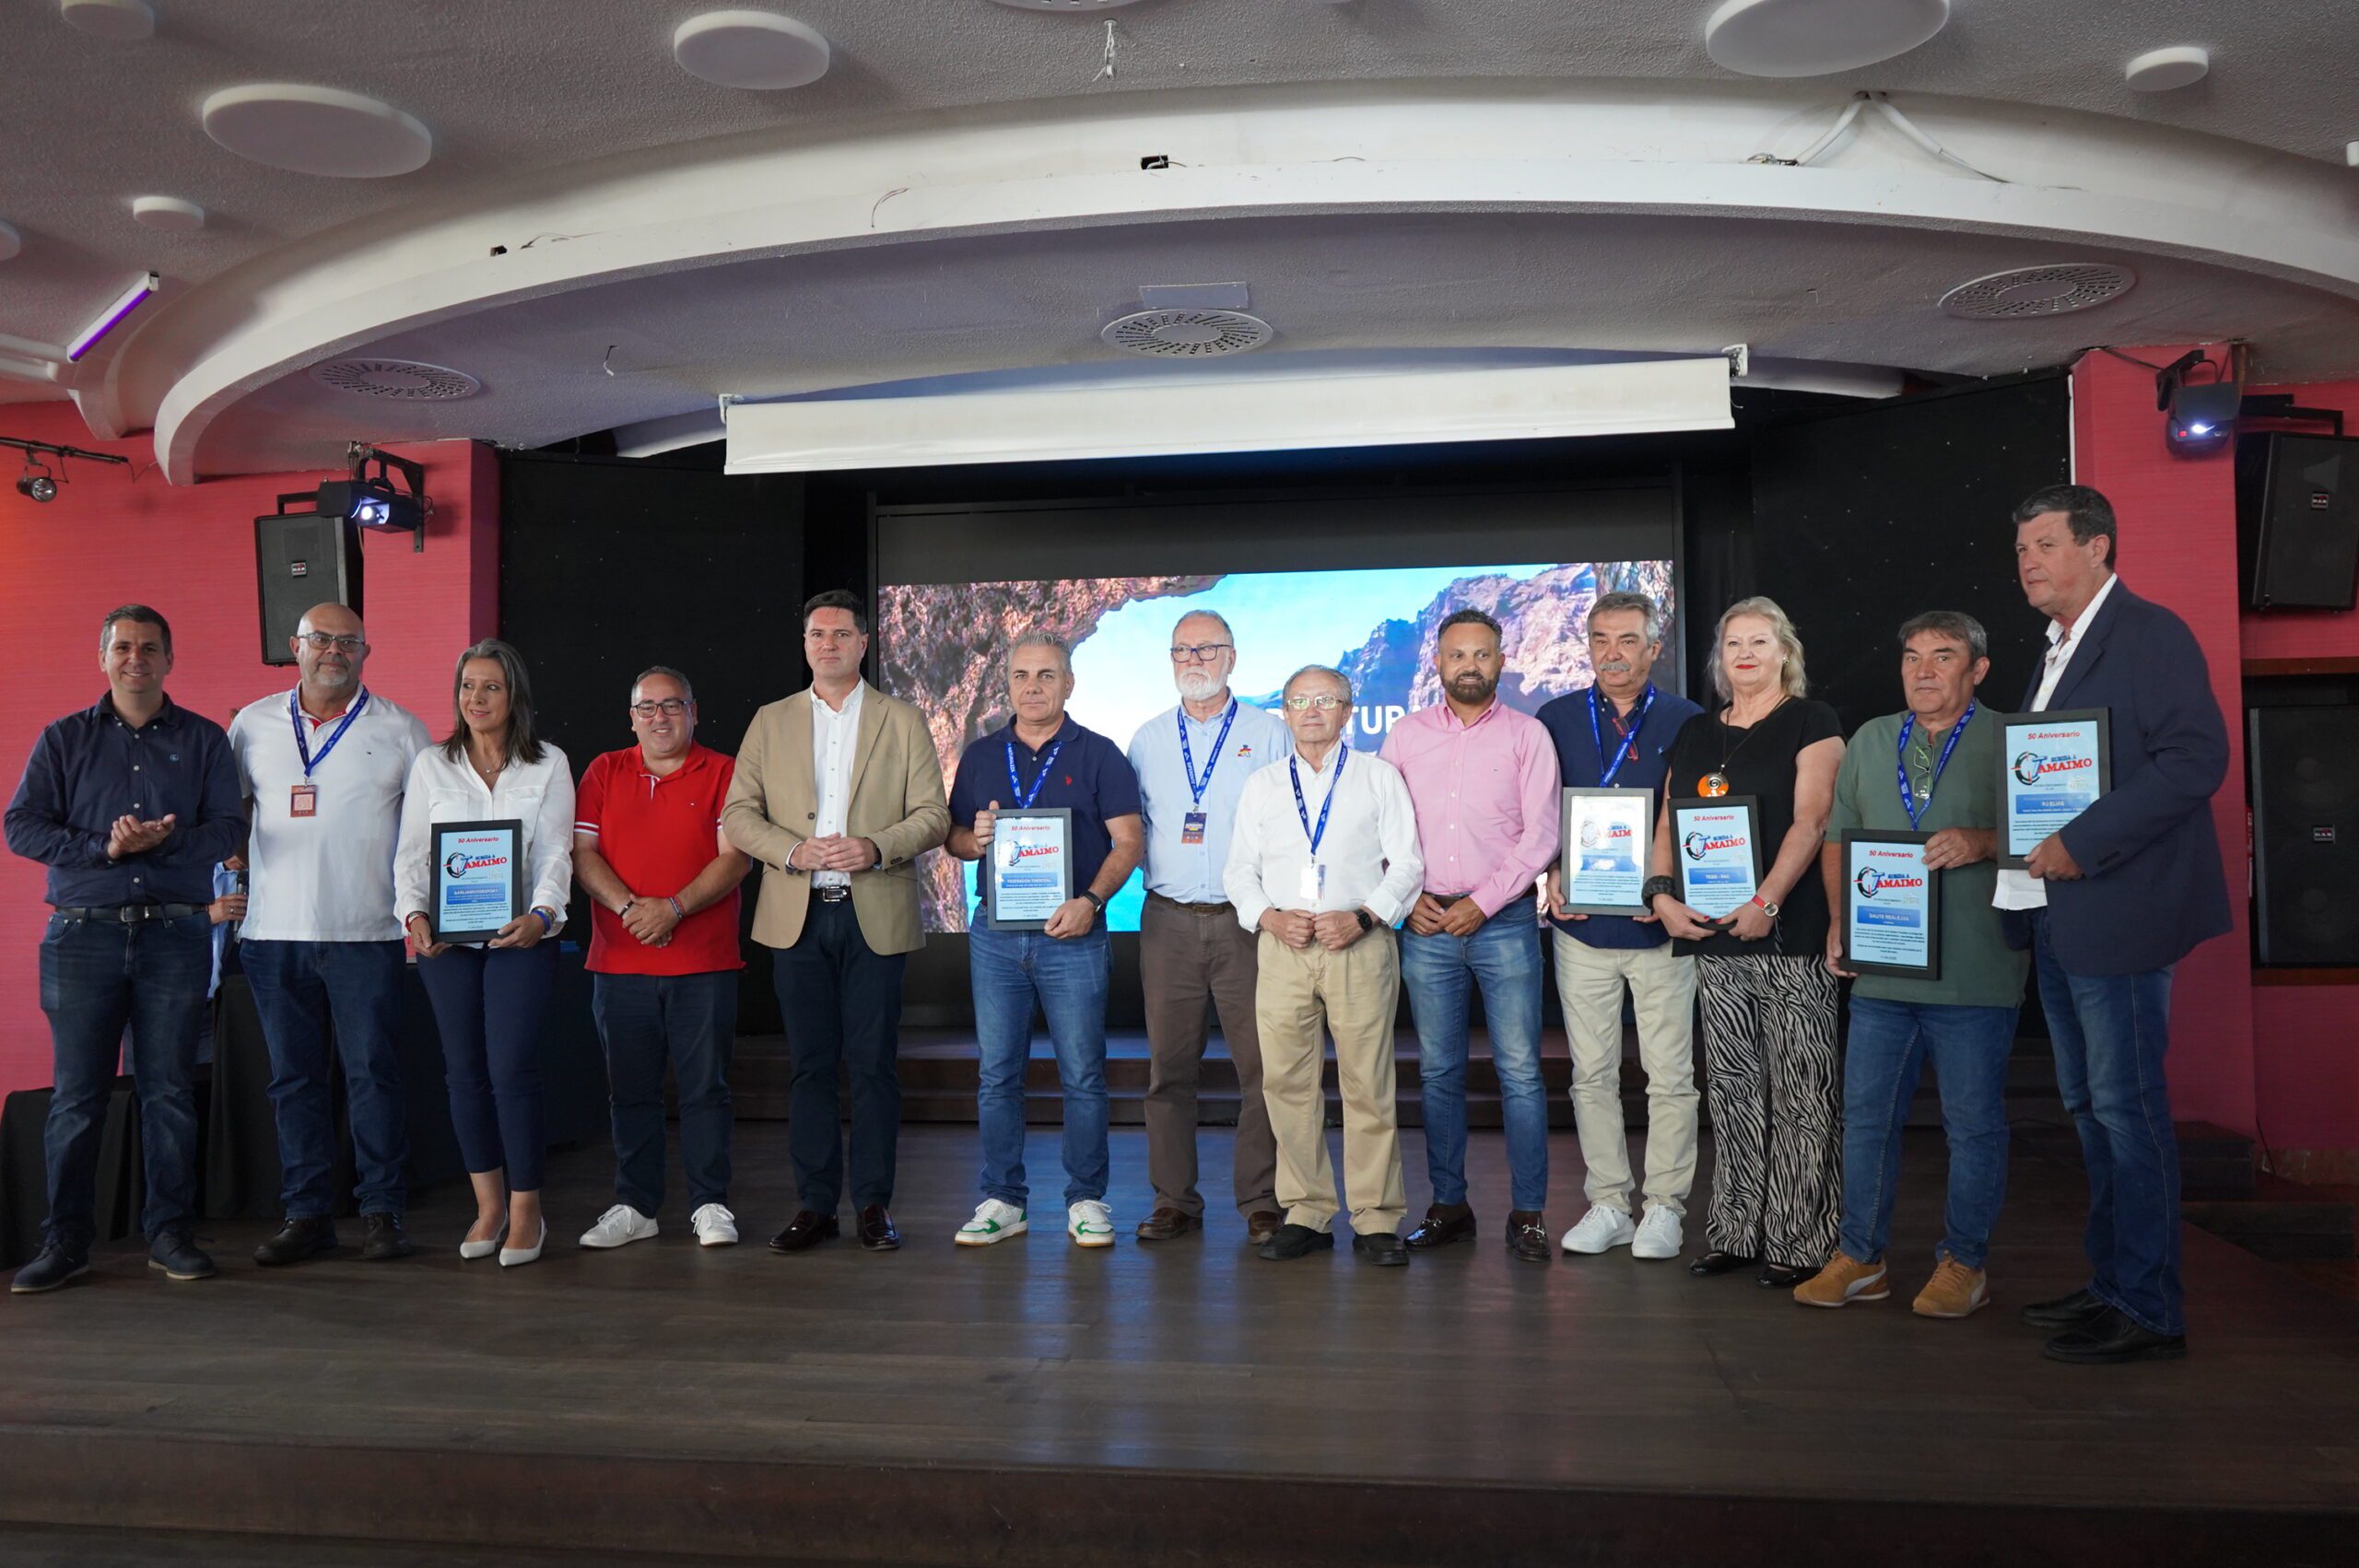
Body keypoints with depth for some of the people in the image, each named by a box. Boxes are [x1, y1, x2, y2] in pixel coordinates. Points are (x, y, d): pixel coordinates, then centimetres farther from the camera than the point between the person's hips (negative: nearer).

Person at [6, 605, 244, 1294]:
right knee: (76, 1094, 2)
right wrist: (103, 848, -13)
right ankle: (65, 1242, 11)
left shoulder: (205, 741, 9)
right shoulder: (64, 739, 10)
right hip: (83, 933, 0)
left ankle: (170, 1234, 12)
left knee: (168, 1090, 4)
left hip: (175, 934, 0)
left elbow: (228, 829, 1)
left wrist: (165, 842, -17)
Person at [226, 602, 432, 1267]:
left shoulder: (400, 730, 4)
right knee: (294, 1078, 8)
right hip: (275, 933, 3)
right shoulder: (252, 725, 11)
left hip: (367, 934, -2)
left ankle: (383, 1212, 7)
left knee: (373, 1073, -1)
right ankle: (305, 1214, 16)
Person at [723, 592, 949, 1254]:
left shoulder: (904, 722, 8)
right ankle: (814, 1204, 14)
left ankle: (874, 1203, 11)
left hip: (876, 917, -1)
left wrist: (876, 847, -16)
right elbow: (739, 813, 7)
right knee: (810, 1064, 5)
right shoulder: (771, 722, 13)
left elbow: (932, 815, 2)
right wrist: (793, 850, -11)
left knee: (874, 1064, 1)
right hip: (797, 917, 2)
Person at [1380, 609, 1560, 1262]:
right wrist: (1407, 898, -3)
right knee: (1439, 1072, 7)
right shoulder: (1406, 736, 11)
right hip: (1425, 924, 2)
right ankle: (1448, 1205, 17)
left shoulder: (1527, 735, 3)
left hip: (1504, 920, -2)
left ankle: (1527, 1214, 5)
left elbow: (1541, 834, -3)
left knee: (1520, 1072, -3)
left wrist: (1481, 903, -9)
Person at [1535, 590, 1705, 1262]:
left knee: (1670, 1074, 2)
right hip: (1581, 923, 2)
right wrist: (1551, 874, -5)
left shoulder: (1686, 722, 1)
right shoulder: (1556, 719, 7)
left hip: (1659, 924, -2)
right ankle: (1607, 1203, 18)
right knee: (1592, 1073, 8)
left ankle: (1665, 1206, 15)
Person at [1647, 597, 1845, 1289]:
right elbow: (1667, 820, 14)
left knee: (1798, 1089, -2)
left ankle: (1800, 1241, 6)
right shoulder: (1696, 733, 17)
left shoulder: (1811, 722, 1)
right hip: (1712, 933, 5)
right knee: (1731, 1088, 9)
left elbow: (1810, 821, -10)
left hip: (1789, 931, -5)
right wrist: (1661, 892, -2)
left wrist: (1768, 902, -21)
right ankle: (1736, 1232, 17)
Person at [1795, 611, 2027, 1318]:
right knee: (1866, 1115, 9)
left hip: (1973, 974, -4)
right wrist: (1839, 921, 7)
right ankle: (1860, 1259, 19)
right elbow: (1836, 838, 18)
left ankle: (1963, 1262, 19)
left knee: (1974, 1123, 4)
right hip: (1879, 969, 5)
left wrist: (1983, 843, -22)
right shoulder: (1869, 741, 14)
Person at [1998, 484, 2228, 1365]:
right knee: (2090, 1105, 14)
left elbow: (2196, 757, -19)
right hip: (2058, 918, 9)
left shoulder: (2149, 633, -9)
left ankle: (2148, 1313, 6)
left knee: (2127, 1107, -4)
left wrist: (2082, 844, -22)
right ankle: (2112, 1284, 25)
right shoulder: (2059, 653, 19)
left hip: (2117, 912, -9)